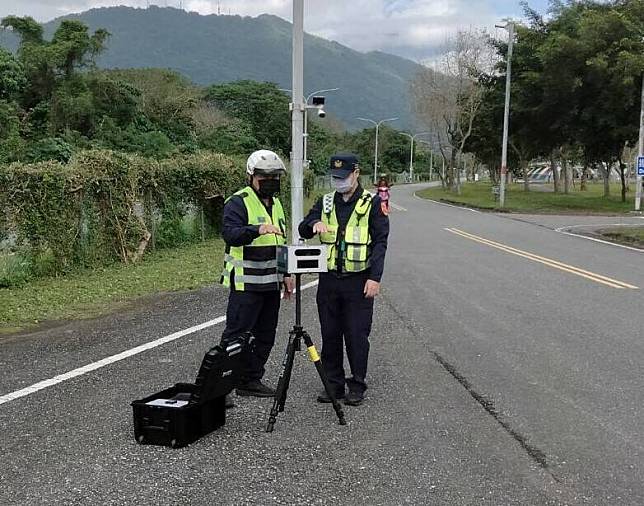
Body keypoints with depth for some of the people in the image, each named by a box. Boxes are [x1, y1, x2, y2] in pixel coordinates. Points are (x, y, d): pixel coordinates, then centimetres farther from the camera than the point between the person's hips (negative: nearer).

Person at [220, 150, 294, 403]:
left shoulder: (275, 204, 15)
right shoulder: (237, 203, -11)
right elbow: (230, 234, -29)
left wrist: (285, 275, 20)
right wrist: (257, 230, -45)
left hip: (271, 283, 8)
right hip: (246, 284, -8)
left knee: (265, 336, 12)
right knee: (236, 336, -7)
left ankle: (250, 380, 23)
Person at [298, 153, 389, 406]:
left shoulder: (373, 203, -1)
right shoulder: (325, 203, 11)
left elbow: (380, 242, -5)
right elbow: (302, 230, 7)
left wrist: (375, 277, -14)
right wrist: (314, 224, -17)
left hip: (359, 280, -4)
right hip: (328, 280, 4)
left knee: (357, 335, 0)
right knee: (330, 335, 9)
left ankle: (357, 385, 13)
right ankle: (334, 383, 20)